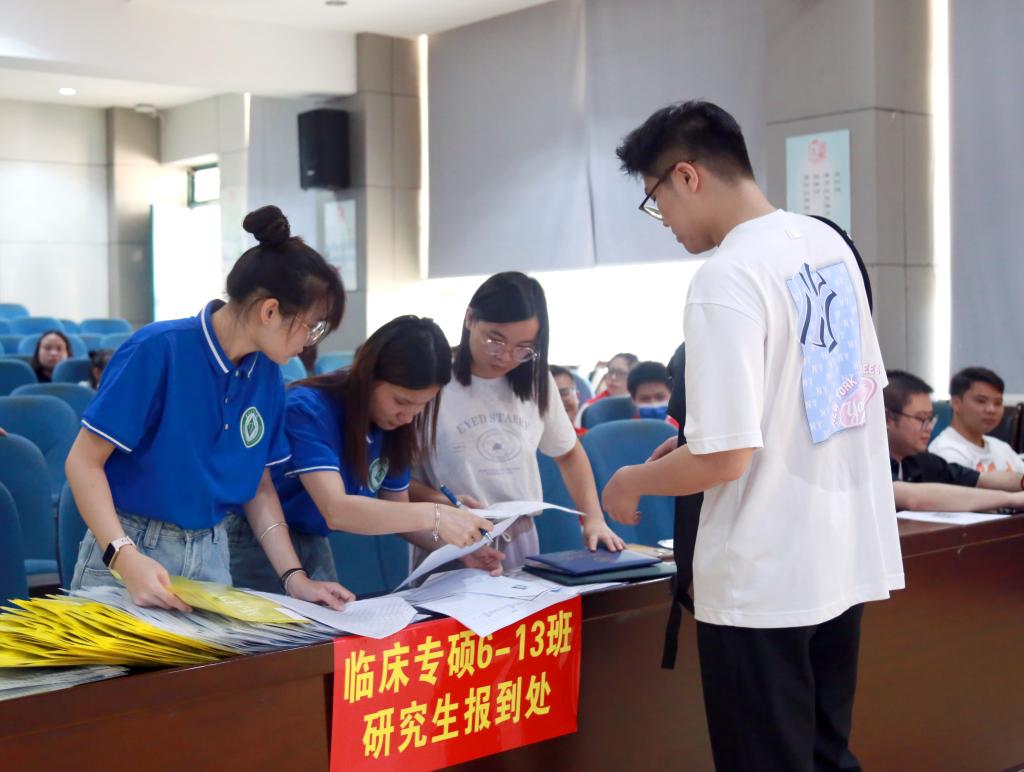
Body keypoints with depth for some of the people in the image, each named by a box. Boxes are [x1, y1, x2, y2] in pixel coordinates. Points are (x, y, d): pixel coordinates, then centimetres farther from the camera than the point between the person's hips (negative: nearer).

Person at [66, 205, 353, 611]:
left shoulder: (267, 375, 1)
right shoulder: (159, 350, -19)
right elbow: (84, 461, -16)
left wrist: (294, 578, -1)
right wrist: (125, 557, -29)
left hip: (210, 557, 6)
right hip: (128, 550, -5)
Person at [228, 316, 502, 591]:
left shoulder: (393, 427, -6)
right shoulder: (308, 410, -26)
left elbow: (397, 513, 2)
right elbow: (336, 511, -38)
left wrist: (459, 544, -16)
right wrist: (434, 515, -45)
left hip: (315, 546, 6)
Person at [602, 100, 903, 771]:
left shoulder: (727, 277, -20)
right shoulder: (830, 245, 7)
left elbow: (726, 458, -23)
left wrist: (633, 482, -3)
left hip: (764, 580, -8)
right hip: (847, 555, 9)